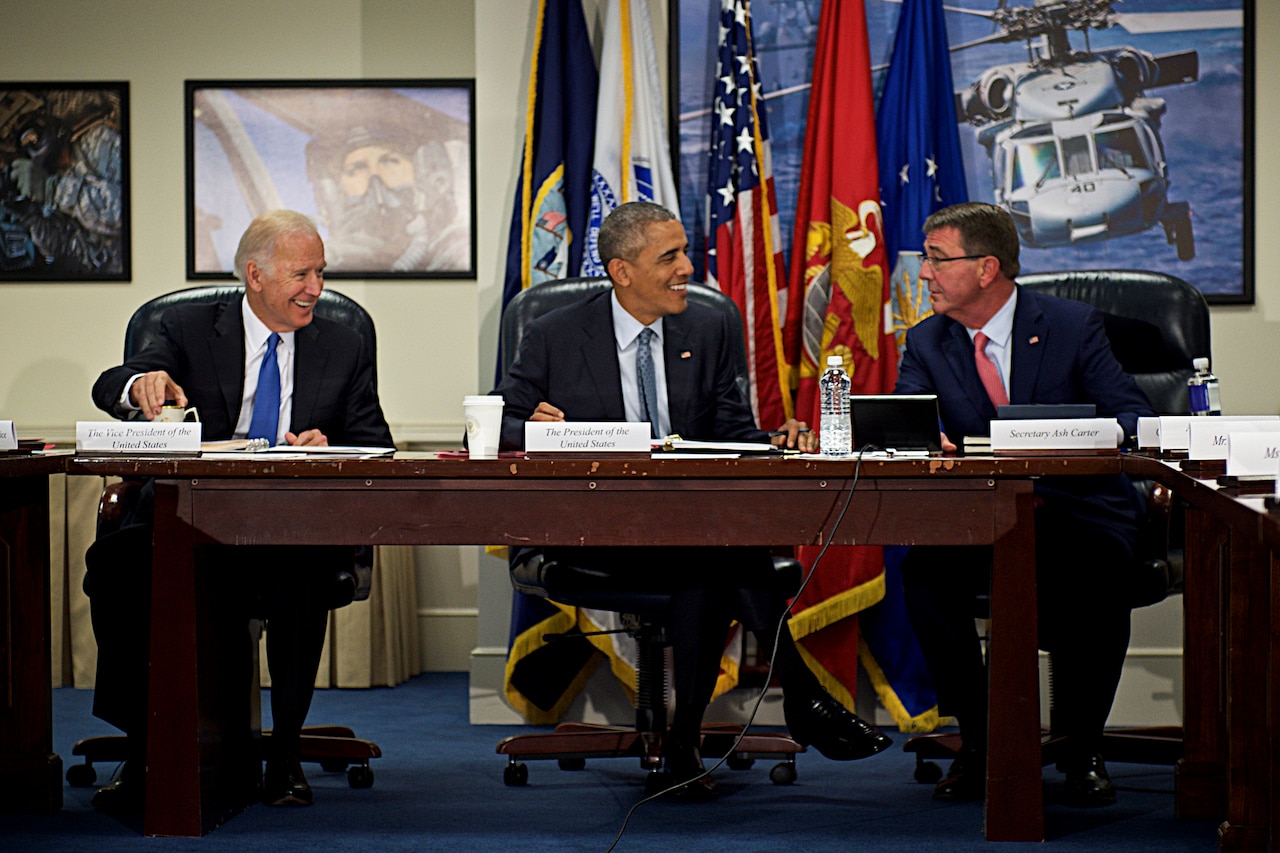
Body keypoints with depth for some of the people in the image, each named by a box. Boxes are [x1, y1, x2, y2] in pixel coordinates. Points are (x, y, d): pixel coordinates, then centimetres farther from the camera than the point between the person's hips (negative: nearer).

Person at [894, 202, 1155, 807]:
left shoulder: (1073, 326, 0)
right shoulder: (927, 342, 8)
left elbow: (1134, 417, -6)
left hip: (1077, 513, -3)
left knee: (1098, 575, -35)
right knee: (923, 572, -28)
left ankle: (1082, 750, -16)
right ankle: (978, 740, -11)